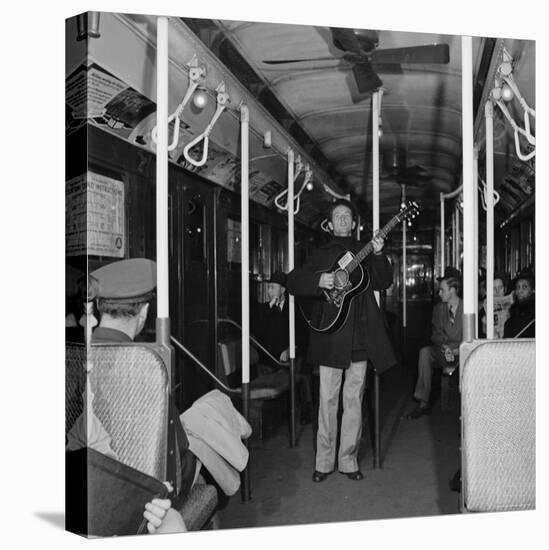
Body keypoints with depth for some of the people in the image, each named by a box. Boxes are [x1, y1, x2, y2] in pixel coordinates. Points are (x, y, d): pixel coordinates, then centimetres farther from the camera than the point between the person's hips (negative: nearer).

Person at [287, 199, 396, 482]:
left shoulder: (364, 252, 14)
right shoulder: (320, 254, 11)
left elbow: (383, 282, 3)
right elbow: (293, 281, 4)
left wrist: (379, 255, -13)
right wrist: (319, 280, -15)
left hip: (360, 335, 1)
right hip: (330, 334, -1)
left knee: (354, 400, 6)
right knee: (327, 400, 0)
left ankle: (348, 460, 16)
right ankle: (324, 461, 11)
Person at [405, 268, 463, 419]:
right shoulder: (438, 308, 12)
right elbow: (436, 335, 6)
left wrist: (457, 349, -22)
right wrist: (445, 347, -16)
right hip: (443, 351, 3)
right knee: (425, 352, -28)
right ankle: (423, 403, -27)